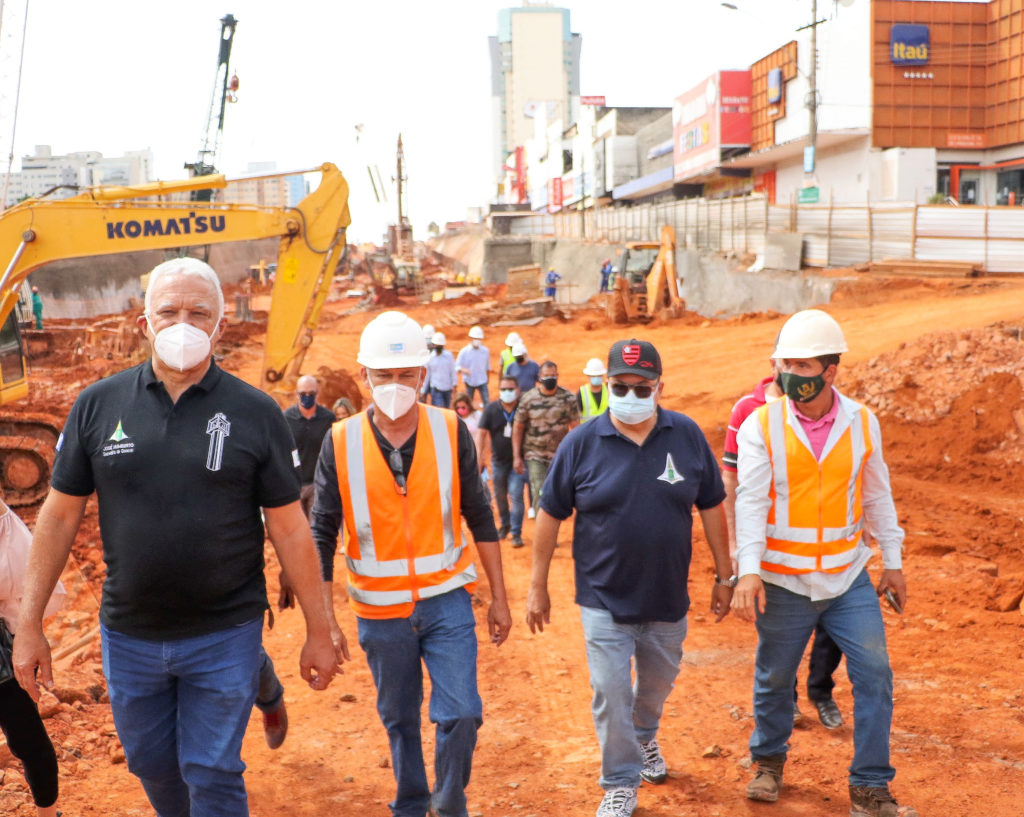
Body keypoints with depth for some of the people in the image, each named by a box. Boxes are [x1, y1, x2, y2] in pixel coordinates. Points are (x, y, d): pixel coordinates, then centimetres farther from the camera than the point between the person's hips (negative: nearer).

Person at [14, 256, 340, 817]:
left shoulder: (255, 414, -7)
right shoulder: (98, 405, -3)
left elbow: (289, 529, -4)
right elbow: (60, 516, 2)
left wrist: (318, 632, -2)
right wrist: (29, 624, 1)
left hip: (224, 636, -2)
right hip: (128, 636, 3)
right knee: (152, 765, 20)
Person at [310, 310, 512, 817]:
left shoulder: (451, 433, -5)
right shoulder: (341, 443, -7)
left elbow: (479, 518, 2)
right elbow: (322, 535, -4)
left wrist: (499, 598, 4)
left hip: (446, 603, 0)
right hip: (380, 613, 0)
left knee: (461, 713, -6)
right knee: (399, 720, 14)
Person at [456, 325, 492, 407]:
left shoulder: (486, 351, -2)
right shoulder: (464, 351, -7)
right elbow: (457, 366, -9)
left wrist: (487, 378, 17)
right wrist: (464, 370, -30)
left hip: (482, 381, 0)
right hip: (469, 381, 0)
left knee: (486, 402, -9)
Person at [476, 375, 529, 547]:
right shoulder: (491, 409, -2)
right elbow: (481, 432, -4)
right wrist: (479, 455, -14)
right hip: (498, 460, 3)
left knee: (516, 495, -11)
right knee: (500, 495, 15)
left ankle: (516, 533, -3)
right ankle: (505, 525, 38)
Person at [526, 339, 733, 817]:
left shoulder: (687, 436, -4)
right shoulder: (582, 442, -9)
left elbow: (711, 507, 3)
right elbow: (550, 514, -2)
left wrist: (724, 576, 4)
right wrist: (538, 587, -1)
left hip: (668, 598, 3)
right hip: (604, 600, -2)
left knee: (657, 682, 22)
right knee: (611, 696, -1)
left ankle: (644, 738, 51)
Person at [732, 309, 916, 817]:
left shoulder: (862, 422, -1)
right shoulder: (761, 425, -9)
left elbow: (877, 496, 9)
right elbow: (750, 500, -14)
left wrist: (892, 561, 10)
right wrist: (748, 571, -23)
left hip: (848, 579, 2)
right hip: (783, 583, -2)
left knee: (874, 675, -3)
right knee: (774, 680, 12)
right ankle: (769, 761, 38)